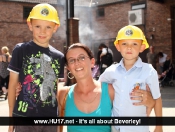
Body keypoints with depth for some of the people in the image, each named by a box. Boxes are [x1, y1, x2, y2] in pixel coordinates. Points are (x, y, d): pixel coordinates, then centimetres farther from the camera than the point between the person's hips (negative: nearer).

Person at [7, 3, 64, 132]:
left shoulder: (59, 56, 6)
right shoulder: (21, 50, -4)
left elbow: (56, 88, 11)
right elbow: (13, 84, -1)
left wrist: (60, 117, 8)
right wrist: (11, 115, -1)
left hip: (51, 118, 3)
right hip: (24, 116, -3)